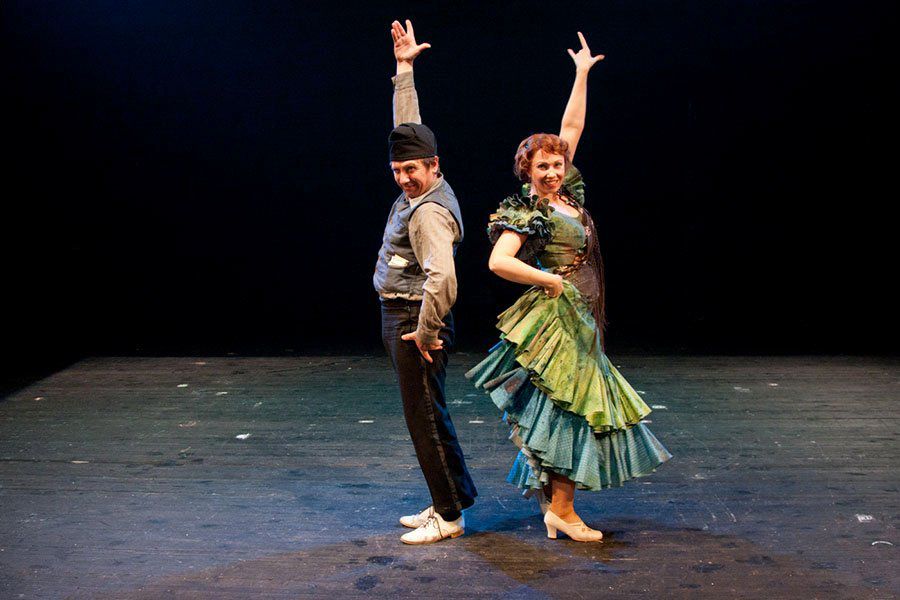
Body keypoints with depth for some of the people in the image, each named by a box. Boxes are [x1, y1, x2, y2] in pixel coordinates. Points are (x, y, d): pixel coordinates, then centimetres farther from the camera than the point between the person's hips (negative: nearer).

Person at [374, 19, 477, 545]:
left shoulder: (429, 212, -21)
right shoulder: (420, 187, 7)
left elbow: (442, 277, -33)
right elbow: (408, 126, 19)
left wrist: (426, 332, -23)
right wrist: (404, 68, 19)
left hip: (415, 319, -10)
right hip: (400, 318, 10)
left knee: (424, 416, -3)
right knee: (427, 413, 15)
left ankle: (449, 516, 7)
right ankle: (454, 497, 26)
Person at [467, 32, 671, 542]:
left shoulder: (569, 194, 11)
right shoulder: (524, 213, -10)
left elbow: (572, 127, 17)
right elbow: (498, 261, -23)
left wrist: (582, 73, 20)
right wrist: (553, 281, -15)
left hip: (581, 319, 8)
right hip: (556, 319, -8)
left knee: (575, 410, 11)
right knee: (570, 408, -9)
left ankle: (552, 498, 21)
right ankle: (563, 509, -1)